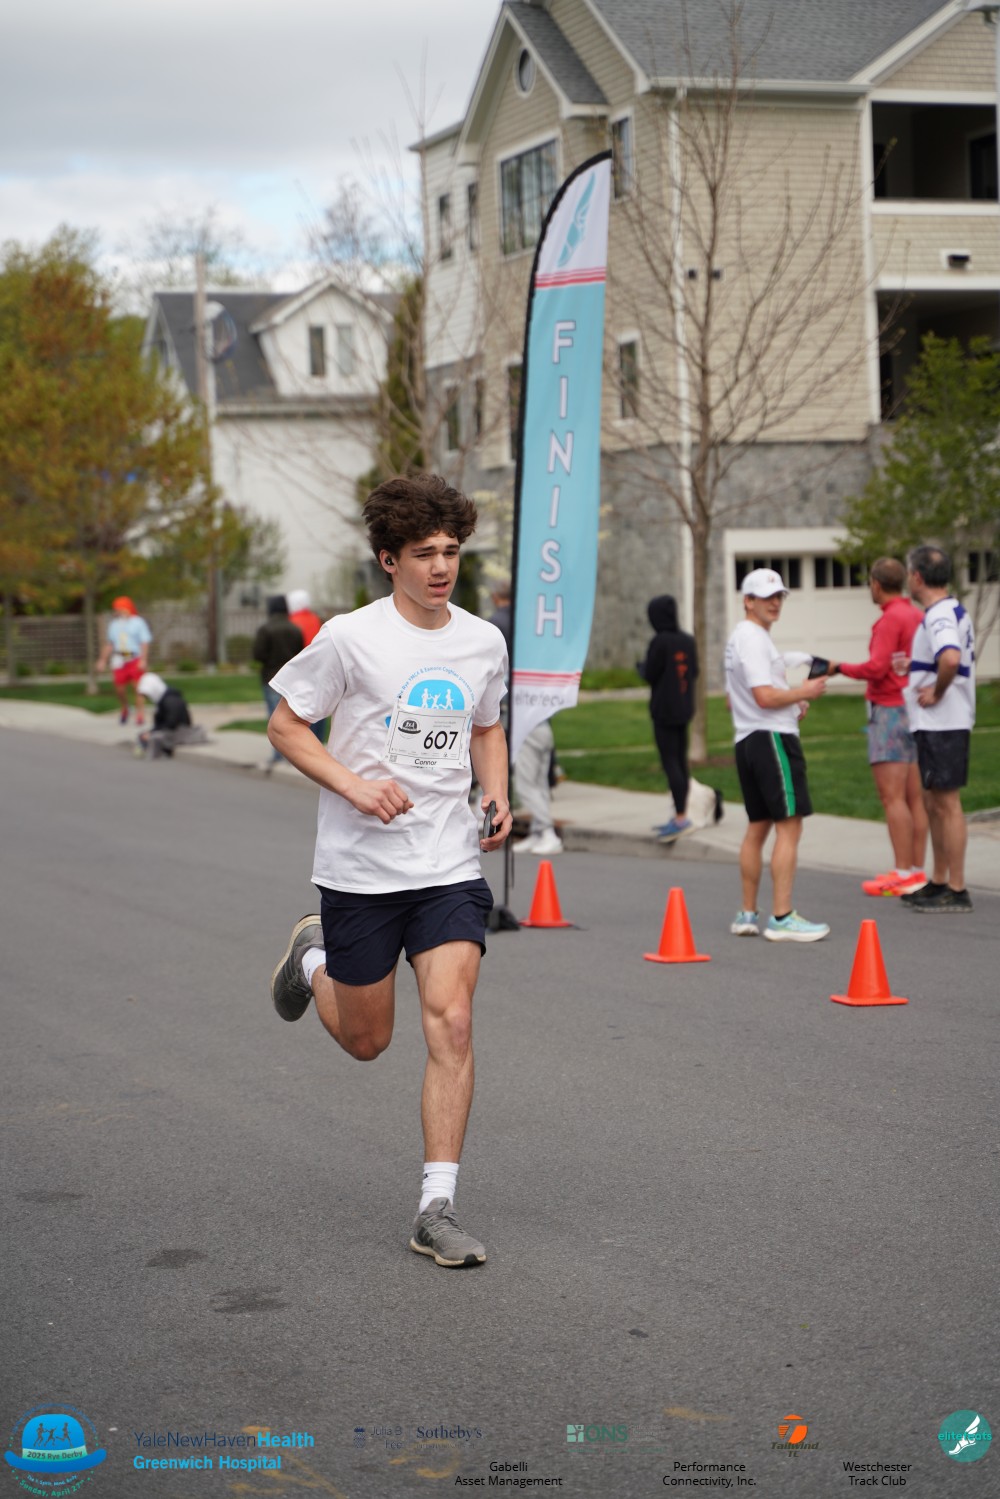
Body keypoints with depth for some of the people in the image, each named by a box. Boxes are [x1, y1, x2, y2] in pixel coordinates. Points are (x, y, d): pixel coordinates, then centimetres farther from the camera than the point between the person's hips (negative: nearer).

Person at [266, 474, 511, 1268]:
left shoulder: (484, 642, 4)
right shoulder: (350, 637, -10)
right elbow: (285, 725, -2)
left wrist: (497, 794, 2)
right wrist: (354, 784, -17)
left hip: (452, 865, 2)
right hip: (360, 867, -2)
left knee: (452, 1025, -12)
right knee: (365, 1040, 11)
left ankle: (438, 1209, -5)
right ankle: (313, 957, 44)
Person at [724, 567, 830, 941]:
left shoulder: (738, 638, 19)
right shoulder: (754, 639, -13)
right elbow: (765, 696, -22)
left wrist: (792, 705, 17)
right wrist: (803, 692, -6)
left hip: (747, 739, 11)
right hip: (772, 739, -11)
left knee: (758, 826, 15)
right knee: (789, 825, -11)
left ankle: (748, 915, 18)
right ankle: (782, 918, -14)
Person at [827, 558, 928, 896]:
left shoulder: (891, 618, -13)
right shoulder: (917, 616, 13)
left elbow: (876, 668, -18)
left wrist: (840, 668, -5)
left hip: (889, 711, -9)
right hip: (914, 711, 9)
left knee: (891, 796, -9)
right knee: (913, 797, 8)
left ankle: (903, 875, -11)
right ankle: (917, 871, 9)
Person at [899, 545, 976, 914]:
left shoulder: (939, 616, -18)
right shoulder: (953, 611, 15)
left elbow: (951, 658, -37)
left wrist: (937, 692, -22)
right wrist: (914, 665, 20)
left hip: (942, 725, -11)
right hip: (936, 724, 11)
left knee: (947, 803, -6)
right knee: (934, 802, 17)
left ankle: (956, 891, -2)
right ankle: (939, 882, 25)